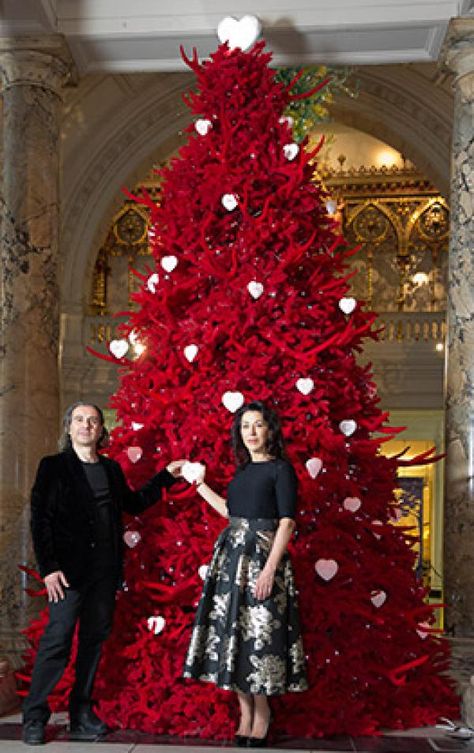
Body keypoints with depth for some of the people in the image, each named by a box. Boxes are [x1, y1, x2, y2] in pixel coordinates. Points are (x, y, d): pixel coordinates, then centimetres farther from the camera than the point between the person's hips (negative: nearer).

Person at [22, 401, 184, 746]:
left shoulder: (111, 469, 14)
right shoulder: (53, 466, 1)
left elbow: (134, 503, 23)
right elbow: (40, 518, -4)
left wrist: (166, 476, 17)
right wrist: (48, 567, -11)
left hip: (105, 570, 5)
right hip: (69, 569, -5)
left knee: (95, 639, 9)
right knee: (57, 639, -7)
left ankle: (82, 712, 20)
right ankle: (35, 717, 5)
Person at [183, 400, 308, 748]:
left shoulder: (281, 468, -5)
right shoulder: (243, 471, 15)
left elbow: (287, 521, -12)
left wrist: (270, 568, -20)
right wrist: (200, 485, 25)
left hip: (261, 557, -7)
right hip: (231, 556, 7)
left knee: (258, 634, -6)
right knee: (233, 633, 6)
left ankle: (262, 714, 10)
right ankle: (246, 714, 16)